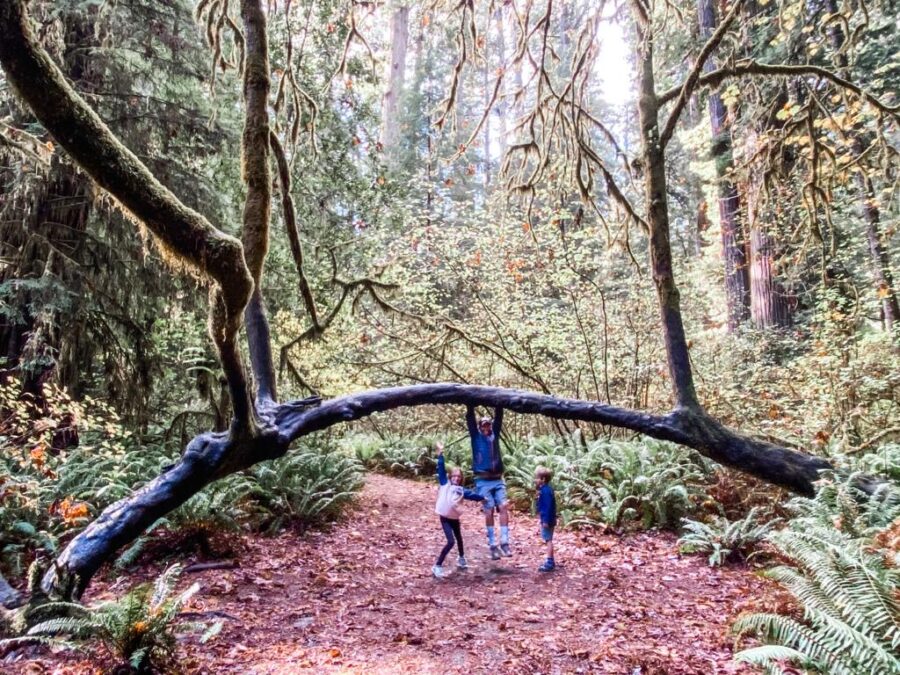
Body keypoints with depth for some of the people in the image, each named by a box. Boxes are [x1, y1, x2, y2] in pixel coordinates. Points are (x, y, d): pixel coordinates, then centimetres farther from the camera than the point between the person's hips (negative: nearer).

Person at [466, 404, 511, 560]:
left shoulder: (495, 434, 10)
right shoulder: (476, 435, 3)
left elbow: (499, 416, 6)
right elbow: (470, 418, -5)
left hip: (498, 480, 3)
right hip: (483, 481, -3)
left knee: (503, 508, -9)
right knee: (489, 512, -4)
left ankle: (504, 542, -6)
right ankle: (493, 545, 4)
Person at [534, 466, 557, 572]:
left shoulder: (545, 491, -21)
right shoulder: (545, 489, 11)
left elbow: (548, 506, -24)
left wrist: (546, 520, -24)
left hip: (547, 520, -10)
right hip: (547, 519, 10)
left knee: (548, 540, -6)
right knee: (548, 540, 16)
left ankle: (549, 563, -3)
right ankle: (550, 561, 25)